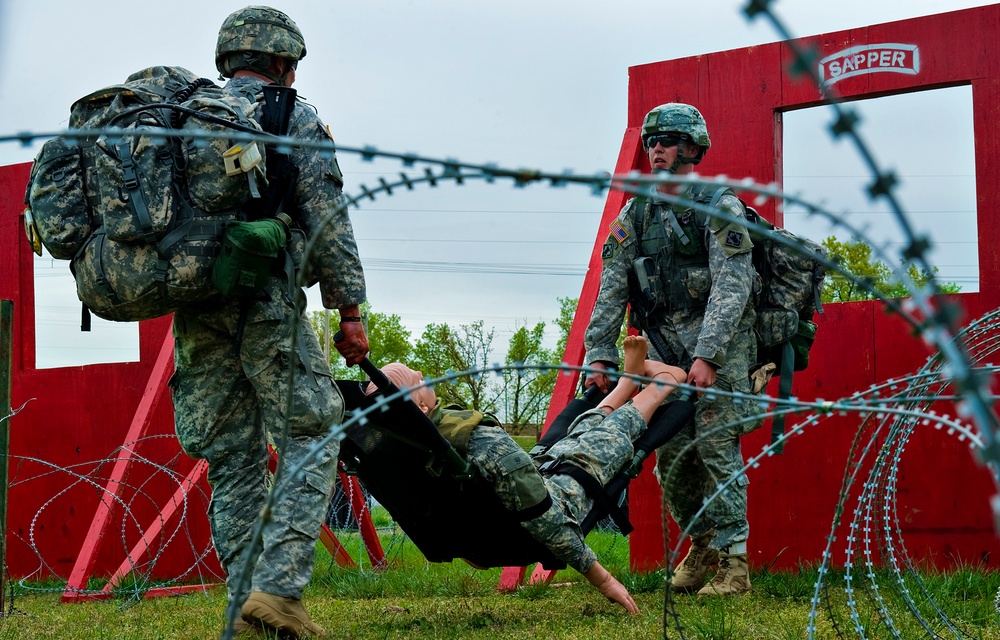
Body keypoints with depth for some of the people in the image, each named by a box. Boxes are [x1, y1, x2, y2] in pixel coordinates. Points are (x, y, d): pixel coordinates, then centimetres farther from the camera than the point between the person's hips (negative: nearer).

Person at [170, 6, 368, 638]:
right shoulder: (294, 118, 4)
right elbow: (326, 217, -6)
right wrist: (349, 308, -5)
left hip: (193, 303, 6)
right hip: (266, 302, -5)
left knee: (233, 458, 9)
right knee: (313, 441, -1)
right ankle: (278, 589, -14)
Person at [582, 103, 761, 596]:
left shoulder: (720, 208, -8)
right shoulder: (635, 214, 9)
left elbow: (731, 287, -17)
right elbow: (611, 290, 5)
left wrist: (707, 356, -26)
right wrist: (599, 356, -5)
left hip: (720, 342, -5)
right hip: (667, 348, 6)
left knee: (716, 446, -11)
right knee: (671, 453, 5)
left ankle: (733, 561, -7)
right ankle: (701, 546, 23)